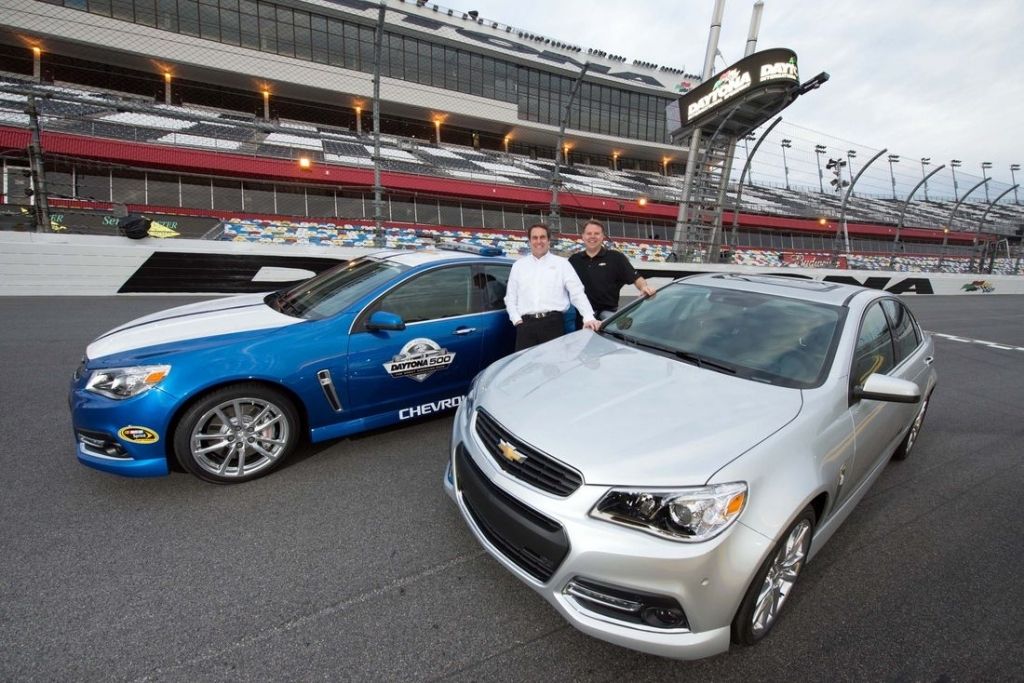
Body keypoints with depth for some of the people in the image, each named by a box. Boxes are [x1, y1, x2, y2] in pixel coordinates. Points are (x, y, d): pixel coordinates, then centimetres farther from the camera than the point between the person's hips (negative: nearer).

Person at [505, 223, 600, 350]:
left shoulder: (562, 263, 10)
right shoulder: (519, 265, 18)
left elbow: (577, 293, 2)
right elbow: (510, 297, 18)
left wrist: (589, 317, -12)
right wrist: (516, 320, 3)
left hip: (553, 323, -2)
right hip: (526, 324, 2)